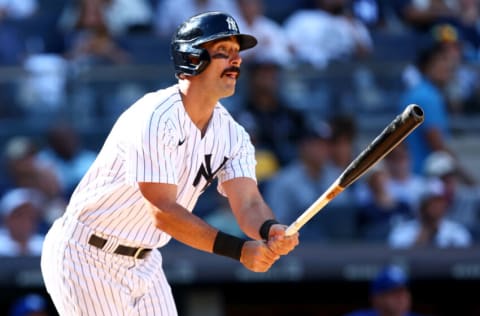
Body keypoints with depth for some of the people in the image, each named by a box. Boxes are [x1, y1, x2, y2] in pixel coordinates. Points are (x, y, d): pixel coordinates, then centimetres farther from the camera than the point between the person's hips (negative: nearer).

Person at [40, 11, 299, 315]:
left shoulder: (231, 134, -1)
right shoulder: (155, 119, -25)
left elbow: (248, 203, -12)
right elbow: (164, 213, -30)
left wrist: (271, 232, -36)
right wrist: (239, 250, -37)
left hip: (144, 262, 8)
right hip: (86, 256, -8)